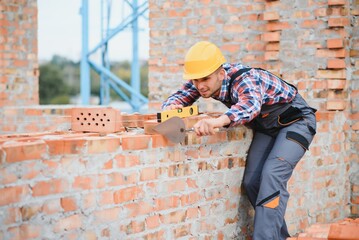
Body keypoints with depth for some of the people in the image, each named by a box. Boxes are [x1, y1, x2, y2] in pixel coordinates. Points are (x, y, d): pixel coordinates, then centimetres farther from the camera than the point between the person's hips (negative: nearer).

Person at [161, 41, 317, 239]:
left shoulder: (244, 79, -37)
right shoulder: (203, 80, -15)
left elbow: (250, 104, -57)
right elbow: (177, 97, -9)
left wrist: (218, 121, -77)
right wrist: (170, 108, -35)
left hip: (296, 120, -8)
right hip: (266, 126, 8)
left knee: (272, 175, -25)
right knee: (251, 182, -3)